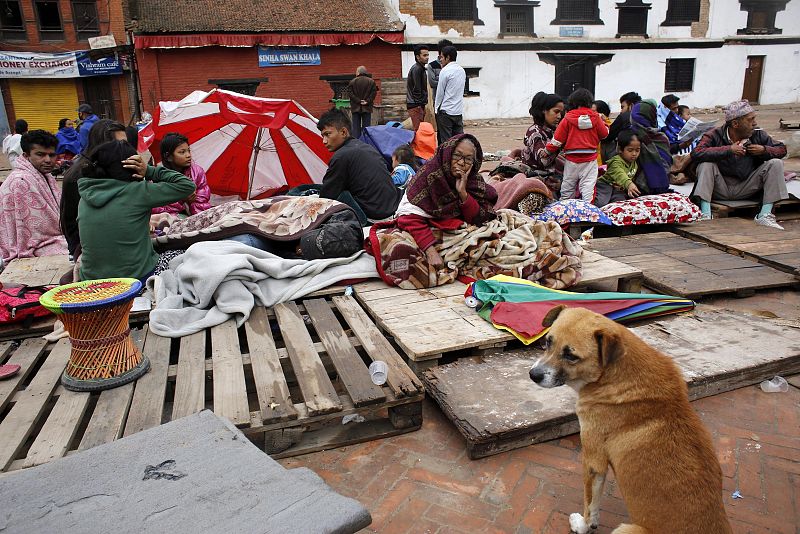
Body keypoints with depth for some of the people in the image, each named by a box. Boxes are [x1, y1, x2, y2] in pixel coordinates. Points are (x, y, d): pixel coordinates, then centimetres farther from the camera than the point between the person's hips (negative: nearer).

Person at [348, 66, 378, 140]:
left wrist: (358, 101, -7)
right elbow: (374, 93, -5)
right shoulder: (371, 81, 3)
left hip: (356, 108, 0)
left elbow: (351, 94, -5)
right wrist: (367, 101, -7)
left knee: (356, 126, 3)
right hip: (367, 108, 0)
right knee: (366, 127, 2)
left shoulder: (352, 82, 1)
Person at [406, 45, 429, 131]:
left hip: (419, 105, 10)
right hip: (416, 105, -10)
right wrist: (419, 103, -17)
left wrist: (423, 102, 17)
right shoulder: (416, 69, -13)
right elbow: (416, 89, -18)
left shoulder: (421, 68, 19)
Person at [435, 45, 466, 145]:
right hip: (459, 110, 7)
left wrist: (436, 108, 3)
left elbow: (440, 92, -7)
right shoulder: (462, 70, 10)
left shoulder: (445, 71, -11)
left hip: (446, 111, -7)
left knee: (445, 141, -1)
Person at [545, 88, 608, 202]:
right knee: (588, 185, -1)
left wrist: (548, 150, 7)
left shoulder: (568, 119, -3)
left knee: (567, 185, 11)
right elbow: (604, 134, 6)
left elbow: (558, 138, -4)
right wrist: (602, 123, 24)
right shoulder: (595, 117, -1)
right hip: (590, 159, 0)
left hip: (571, 159, 0)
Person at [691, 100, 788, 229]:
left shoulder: (758, 135, 2)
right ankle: (706, 215, -32)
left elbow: (782, 149, 12)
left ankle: (764, 216, -16)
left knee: (776, 163, -11)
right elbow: (696, 153, -28)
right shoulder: (715, 135, -10)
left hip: (746, 189, 3)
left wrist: (764, 150, -11)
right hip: (721, 190, -3)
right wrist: (728, 150, -29)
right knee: (706, 164, -26)